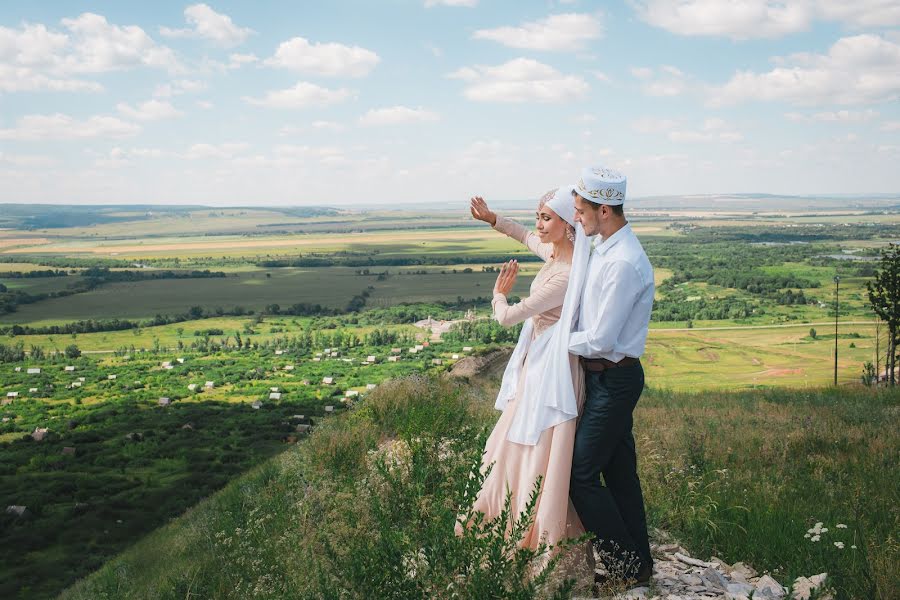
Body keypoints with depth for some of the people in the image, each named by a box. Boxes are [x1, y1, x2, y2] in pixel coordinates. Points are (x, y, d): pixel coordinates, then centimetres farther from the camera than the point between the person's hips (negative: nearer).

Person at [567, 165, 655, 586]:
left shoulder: (624, 263, -24)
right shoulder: (603, 247, 7)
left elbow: (600, 339, -23)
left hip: (614, 381, -10)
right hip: (605, 377, 10)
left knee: (581, 474, -2)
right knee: (619, 471, 16)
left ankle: (626, 565, 12)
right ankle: (639, 563, 28)